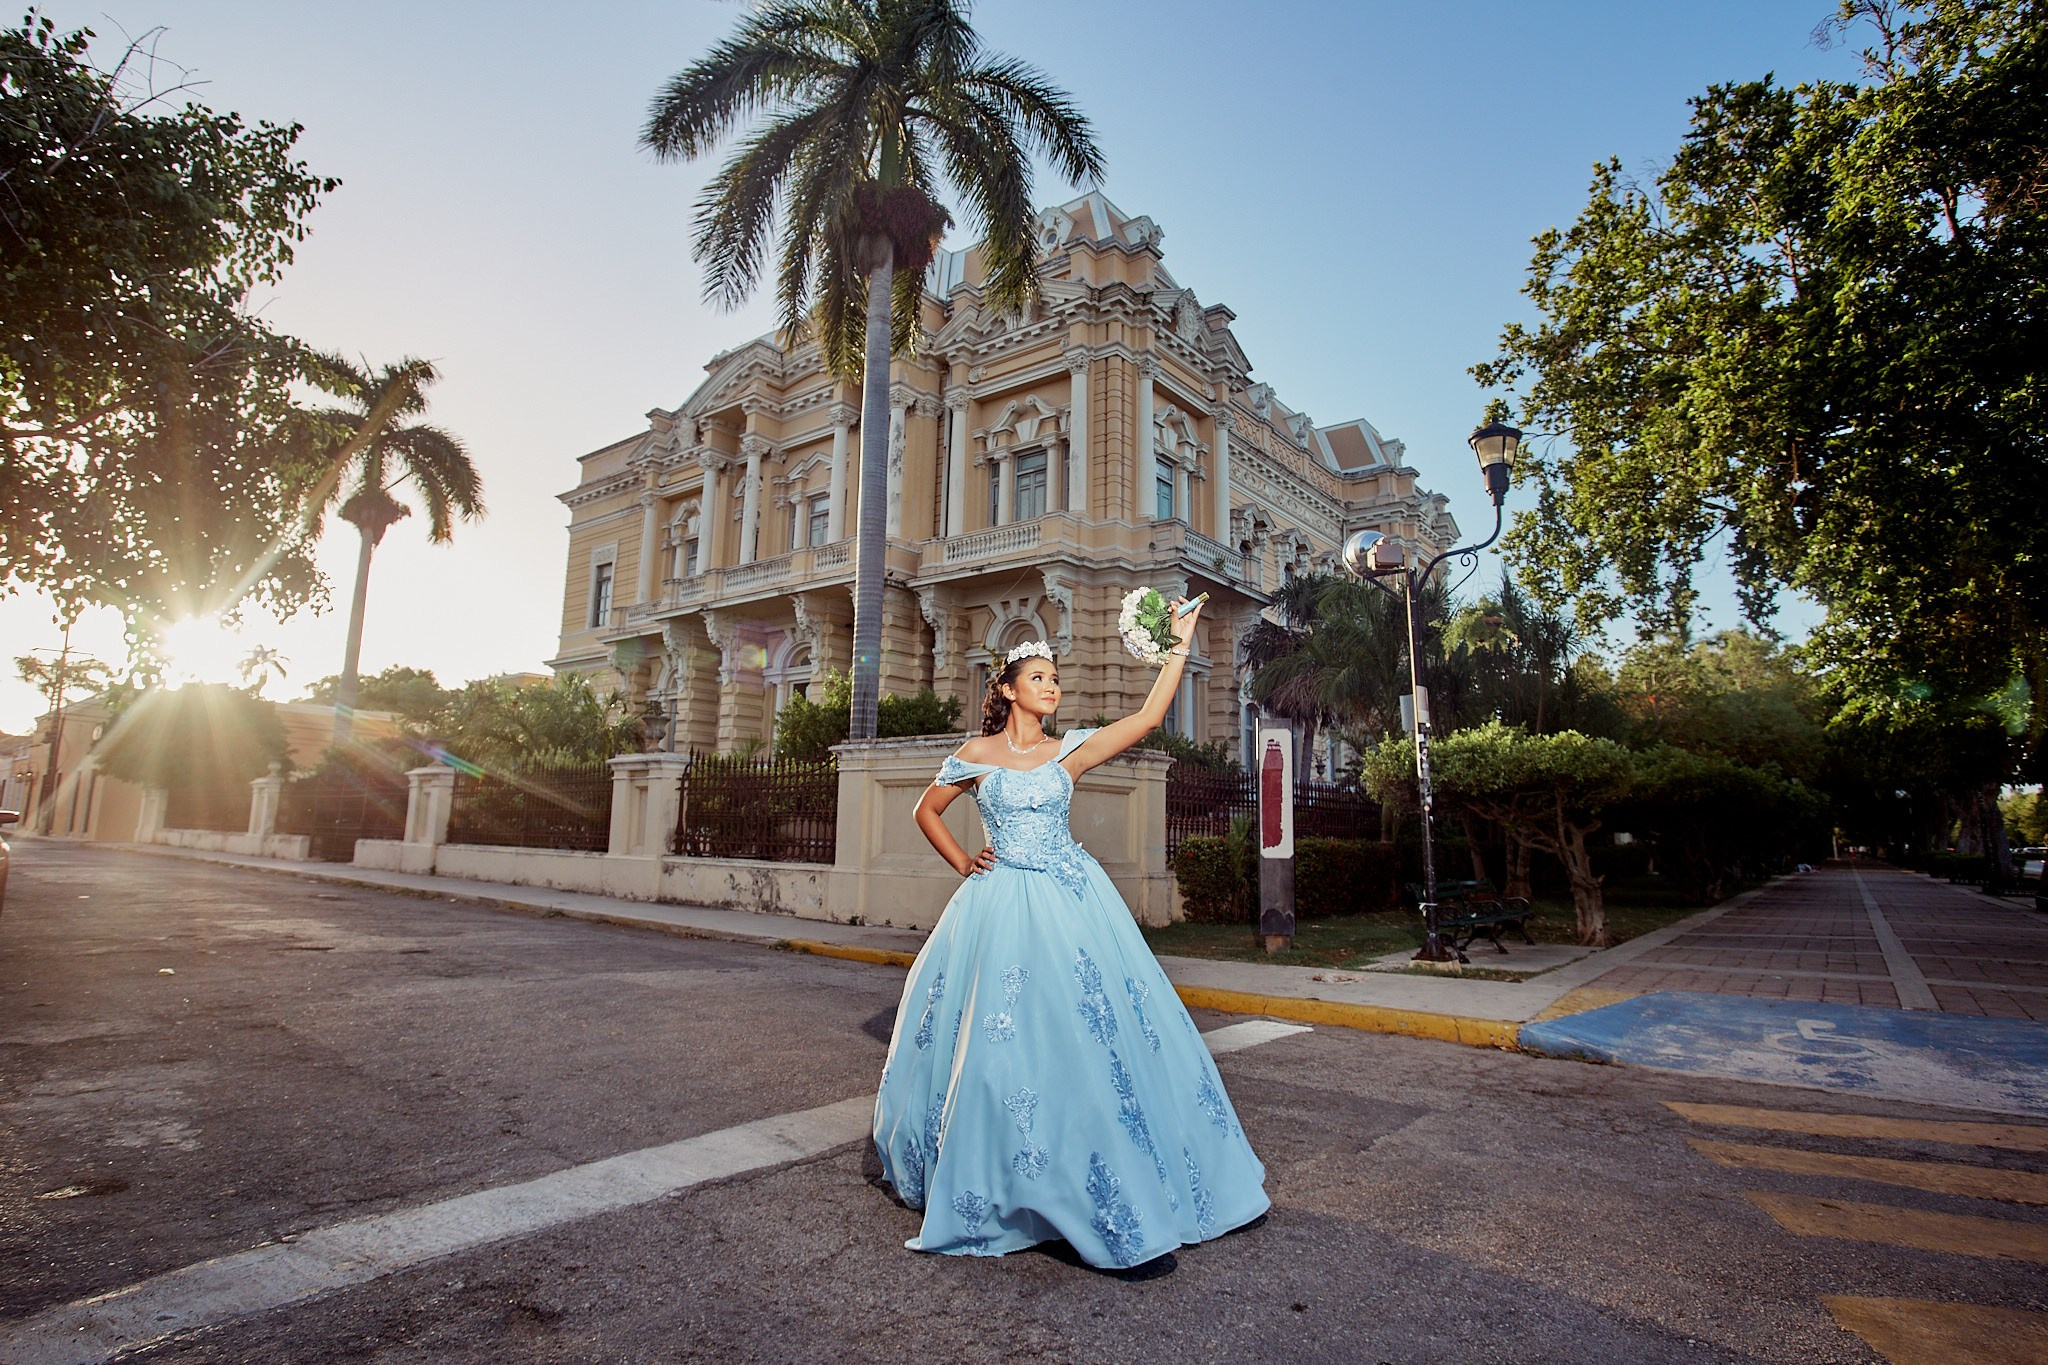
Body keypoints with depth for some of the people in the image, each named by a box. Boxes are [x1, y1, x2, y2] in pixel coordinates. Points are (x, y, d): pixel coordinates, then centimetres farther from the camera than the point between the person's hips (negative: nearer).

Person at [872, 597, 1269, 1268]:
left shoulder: (1068, 751, 4)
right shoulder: (977, 754, 1)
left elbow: (1148, 716, -1)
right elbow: (927, 809, 14)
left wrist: (1181, 643, -1)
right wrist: (963, 863, 4)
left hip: (1070, 900, 1)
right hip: (1001, 903, -1)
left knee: (1090, 1028, 0)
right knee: (997, 1040, 0)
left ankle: (1116, 1179, 18)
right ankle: (989, 1184, 22)